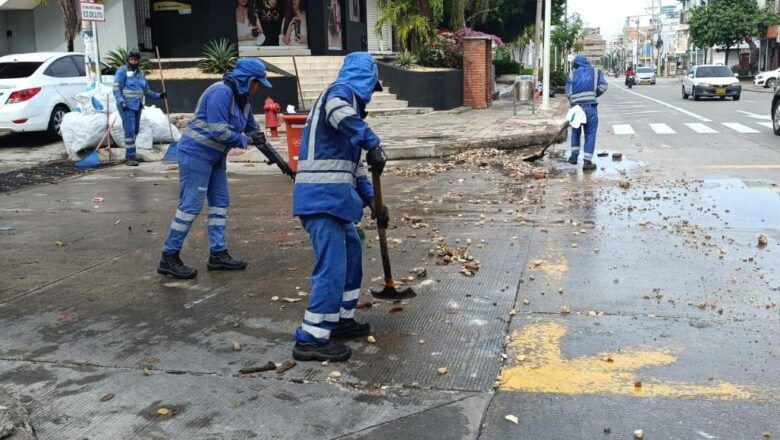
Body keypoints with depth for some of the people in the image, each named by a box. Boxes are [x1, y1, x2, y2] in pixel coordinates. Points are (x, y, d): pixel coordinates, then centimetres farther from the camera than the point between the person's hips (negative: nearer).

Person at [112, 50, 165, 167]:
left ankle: (131, 153, 29)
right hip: (127, 106, -7)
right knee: (130, 130, -12)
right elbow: (116, 88, -11)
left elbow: (146, 91, 22)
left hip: (137, 106, 7)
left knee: (135, 130, 14)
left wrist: (158, 96, 10)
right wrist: (121, 102, -24)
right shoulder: (122, 71, -5)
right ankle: (129, 157, -8)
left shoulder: (140, 73, 16)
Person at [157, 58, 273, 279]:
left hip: (215, 157, 10)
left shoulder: (242, 100, 10)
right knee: (190, 205, -9)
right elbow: (218, 130, -26)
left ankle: (218, 254, 15)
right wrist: (245, 140, -15)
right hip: (196, 153, -10)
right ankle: (169, 258, -2)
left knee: (220, 202, 9)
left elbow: (253, 129, 18)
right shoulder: (221, 92, -20)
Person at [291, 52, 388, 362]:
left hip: (332, 195, 10)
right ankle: (310, 340, -4)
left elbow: (353, 165, 26)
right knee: (332, 265, -10)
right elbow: (338, 110, -33)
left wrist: (372, 200, 20)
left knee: (351, 252, 21)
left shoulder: (348, 100, 25)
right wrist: (373, 144, -29)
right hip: (323, 195, -10)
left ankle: (340, 320, 32)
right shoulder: (342, 91, -4)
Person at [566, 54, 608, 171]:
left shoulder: (573, 74, 9)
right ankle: (587, 161, -2)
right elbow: (603, 87, -4)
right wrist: (594, 95, 14)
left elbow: (568, 92, 1)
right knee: (590, 133, 2)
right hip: (591, 106, -2)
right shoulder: (595, 72, 7)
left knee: (576, 131, 22)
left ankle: (574, 155, 21)